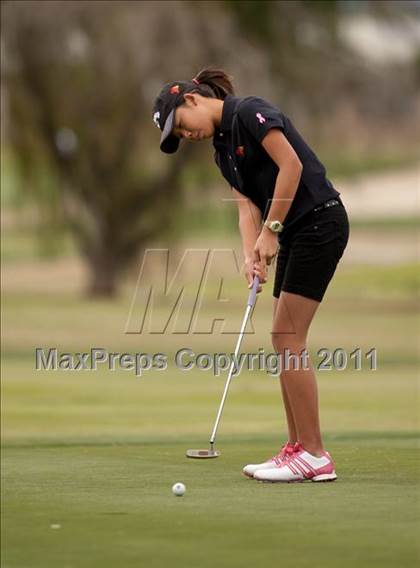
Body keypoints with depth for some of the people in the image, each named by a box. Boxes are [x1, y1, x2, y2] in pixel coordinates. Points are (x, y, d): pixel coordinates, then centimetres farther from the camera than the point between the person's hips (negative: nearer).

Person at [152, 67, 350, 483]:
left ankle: (314, 456, -9)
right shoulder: (223, 149, 18)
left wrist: (271, 230, -16)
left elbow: (291, 164, -19)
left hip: (319, 219, -10)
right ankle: (297, 448, 11)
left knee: (288, 338, -10)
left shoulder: (249, 112, -10)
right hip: (294, 232, 10)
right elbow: (247, 206, 9)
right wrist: (251, 254, -9)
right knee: (285, 340, 8)